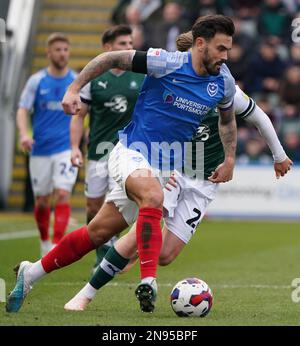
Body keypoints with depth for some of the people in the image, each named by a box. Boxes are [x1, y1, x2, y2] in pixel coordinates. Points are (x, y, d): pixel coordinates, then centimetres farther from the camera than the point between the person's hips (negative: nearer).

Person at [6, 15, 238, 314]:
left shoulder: (223, 82, 0)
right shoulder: (168, 63, -17)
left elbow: (227, 118, 22)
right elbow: (113, 58, -8)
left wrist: (229, 159, 12)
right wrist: (74, 88, -12)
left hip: (167, 168, 5)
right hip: (131, 153, -5)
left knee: (98, 233, 2)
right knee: (153, 196, -38)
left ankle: (30, 273, 15)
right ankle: (148, 281, -39)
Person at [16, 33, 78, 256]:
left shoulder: (78, 81, 2)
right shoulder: (37, 81, 1)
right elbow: (23, 110, -2)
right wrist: (24, 134, -19)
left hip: (67, 148, -1)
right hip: (40, 149, 1)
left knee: (63, 194, -17)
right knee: (41, 200, 8)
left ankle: (58, 244, -16)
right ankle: (44, 242, 29)